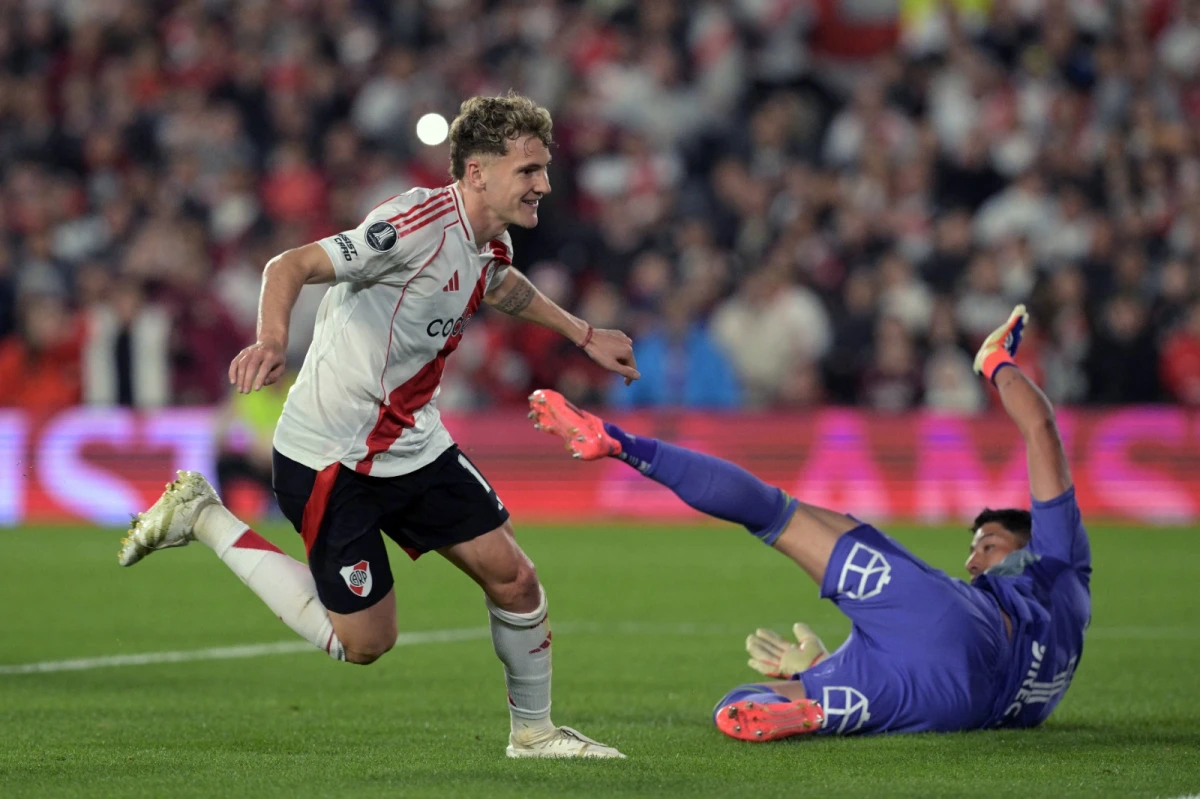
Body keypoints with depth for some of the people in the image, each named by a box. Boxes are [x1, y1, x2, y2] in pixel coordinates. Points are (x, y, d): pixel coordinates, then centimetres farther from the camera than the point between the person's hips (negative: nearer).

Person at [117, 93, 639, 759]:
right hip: (328, 456, -8)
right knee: (365, 642, -2)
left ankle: (532, 730, 23)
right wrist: (273, 341, -49)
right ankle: (202, 517, 9)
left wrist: (582, 335, 34)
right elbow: (292, 266, -30)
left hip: (413, 445, 8)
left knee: (512, 578, 1)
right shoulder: (418, 224, -25)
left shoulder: (491, 242, 4)